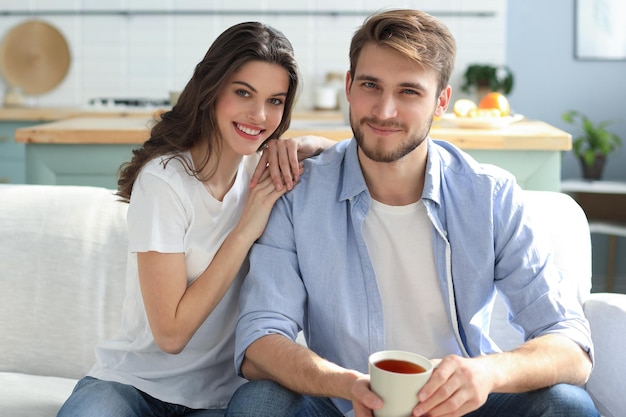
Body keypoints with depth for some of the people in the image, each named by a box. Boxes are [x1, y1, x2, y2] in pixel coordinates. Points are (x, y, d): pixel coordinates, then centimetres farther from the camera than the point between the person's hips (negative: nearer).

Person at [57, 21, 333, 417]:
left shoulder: (259, 168, 1)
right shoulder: (164, 180, -16)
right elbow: (171, 332, -18)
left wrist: (299, 146, -10)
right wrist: (247, 228, -20)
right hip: (134, 381, -4)